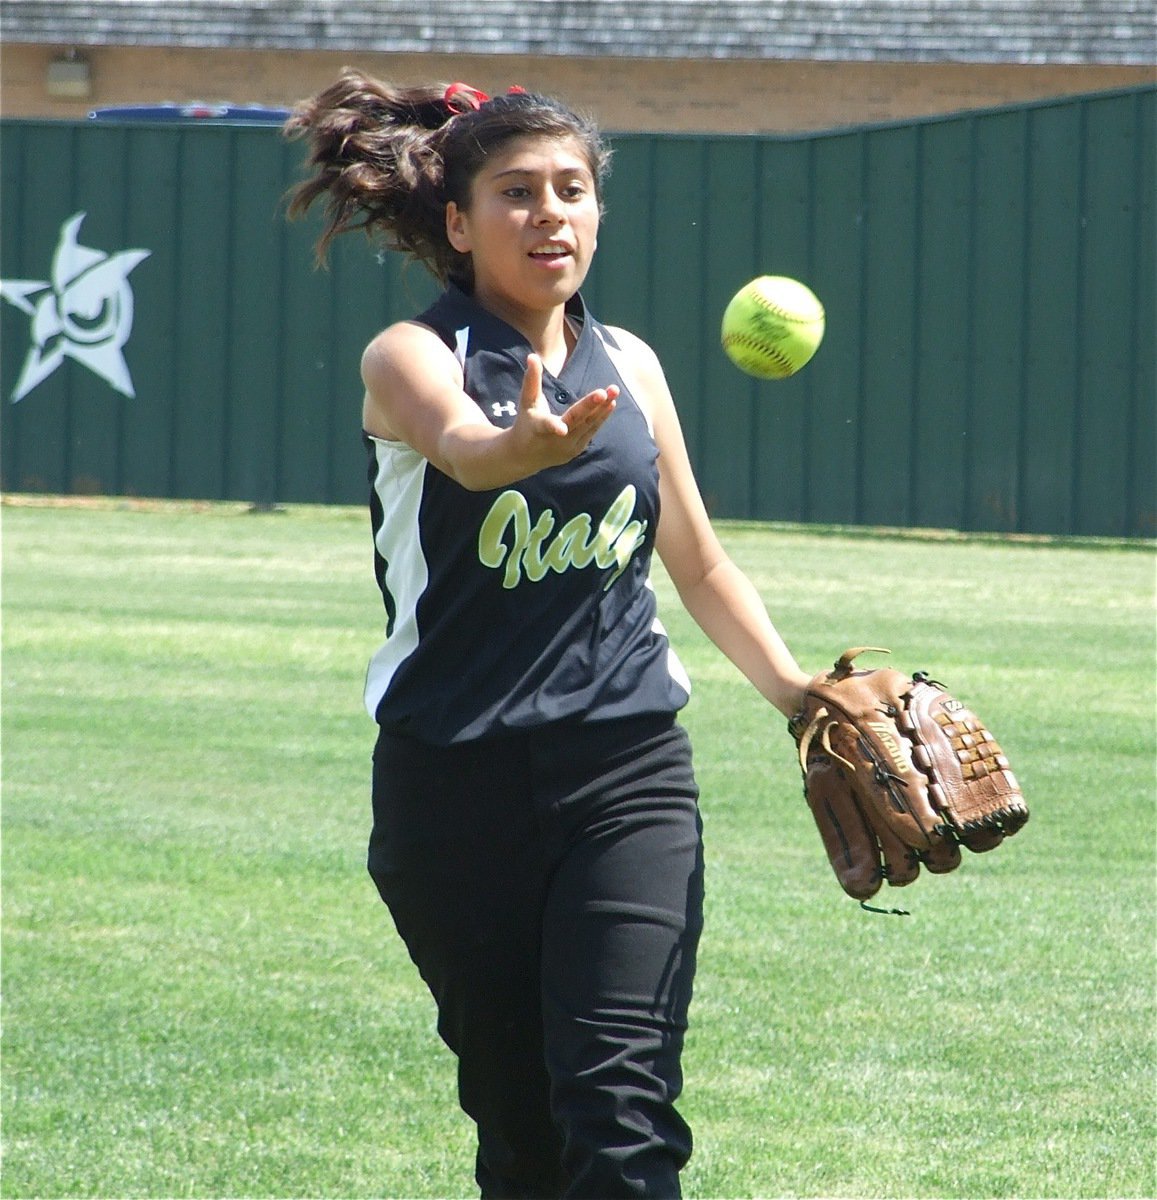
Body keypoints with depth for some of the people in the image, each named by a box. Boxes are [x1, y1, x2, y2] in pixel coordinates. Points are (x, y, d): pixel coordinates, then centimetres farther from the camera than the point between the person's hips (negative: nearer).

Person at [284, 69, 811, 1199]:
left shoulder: (629, 366, 10)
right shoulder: (411, 356, -4)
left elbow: (699, 563, 22)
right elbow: (460, 445, -29)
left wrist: (804, 697, 9)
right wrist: (525, 443, -53)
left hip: (627, 771, 2)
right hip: (455, 783, -2)